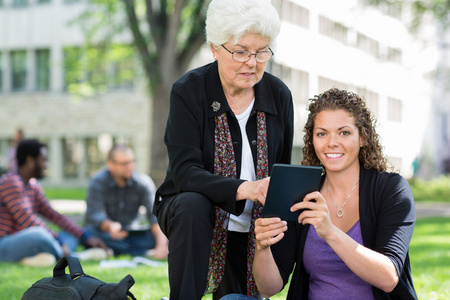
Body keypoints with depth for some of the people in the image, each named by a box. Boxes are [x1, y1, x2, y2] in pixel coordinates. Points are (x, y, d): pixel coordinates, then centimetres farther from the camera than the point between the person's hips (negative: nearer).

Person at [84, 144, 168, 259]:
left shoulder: (143, 182, -7)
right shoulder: (98, 182, -14)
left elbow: (155, 213, -18)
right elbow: (94, 215, -25)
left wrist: (162, 244, -35)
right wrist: (110, 226, -48)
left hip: (132, 233, 2)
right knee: (92, 230, -37)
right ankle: (147, 253, -33)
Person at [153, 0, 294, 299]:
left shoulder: (280, 95, -4)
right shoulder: (188, 91, -16)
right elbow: (184, 171, -27)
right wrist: (244, 189, -42)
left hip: (249, 230, 4)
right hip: (189, 212, -4)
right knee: (193, 204, -36)